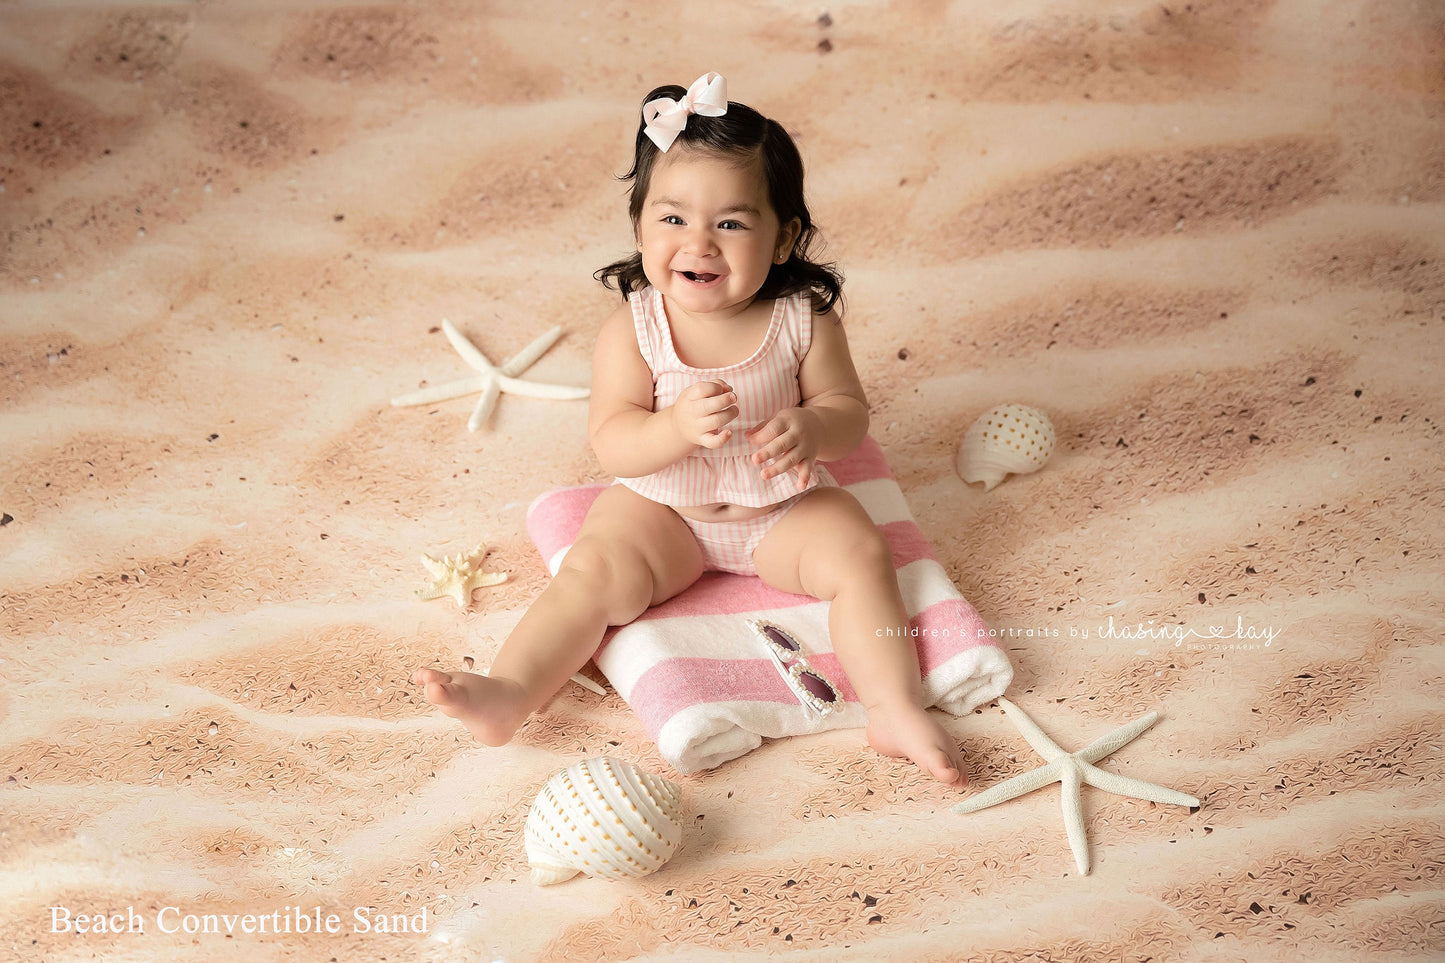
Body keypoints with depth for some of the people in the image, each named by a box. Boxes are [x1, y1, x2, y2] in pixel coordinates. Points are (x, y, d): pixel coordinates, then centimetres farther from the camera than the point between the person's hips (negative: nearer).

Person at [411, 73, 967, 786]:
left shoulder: (803, 320, -13)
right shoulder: (632, 328, -16)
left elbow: (848, 408, -6)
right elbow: (611, 441, -19)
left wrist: (809, 429, -31)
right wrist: (679, 426, -40)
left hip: (784, 509, 1)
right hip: (663, 510, 0)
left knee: (860, 557, -19)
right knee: (595, 572, -20)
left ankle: (895, 709, -16)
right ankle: (508, 693, -22)